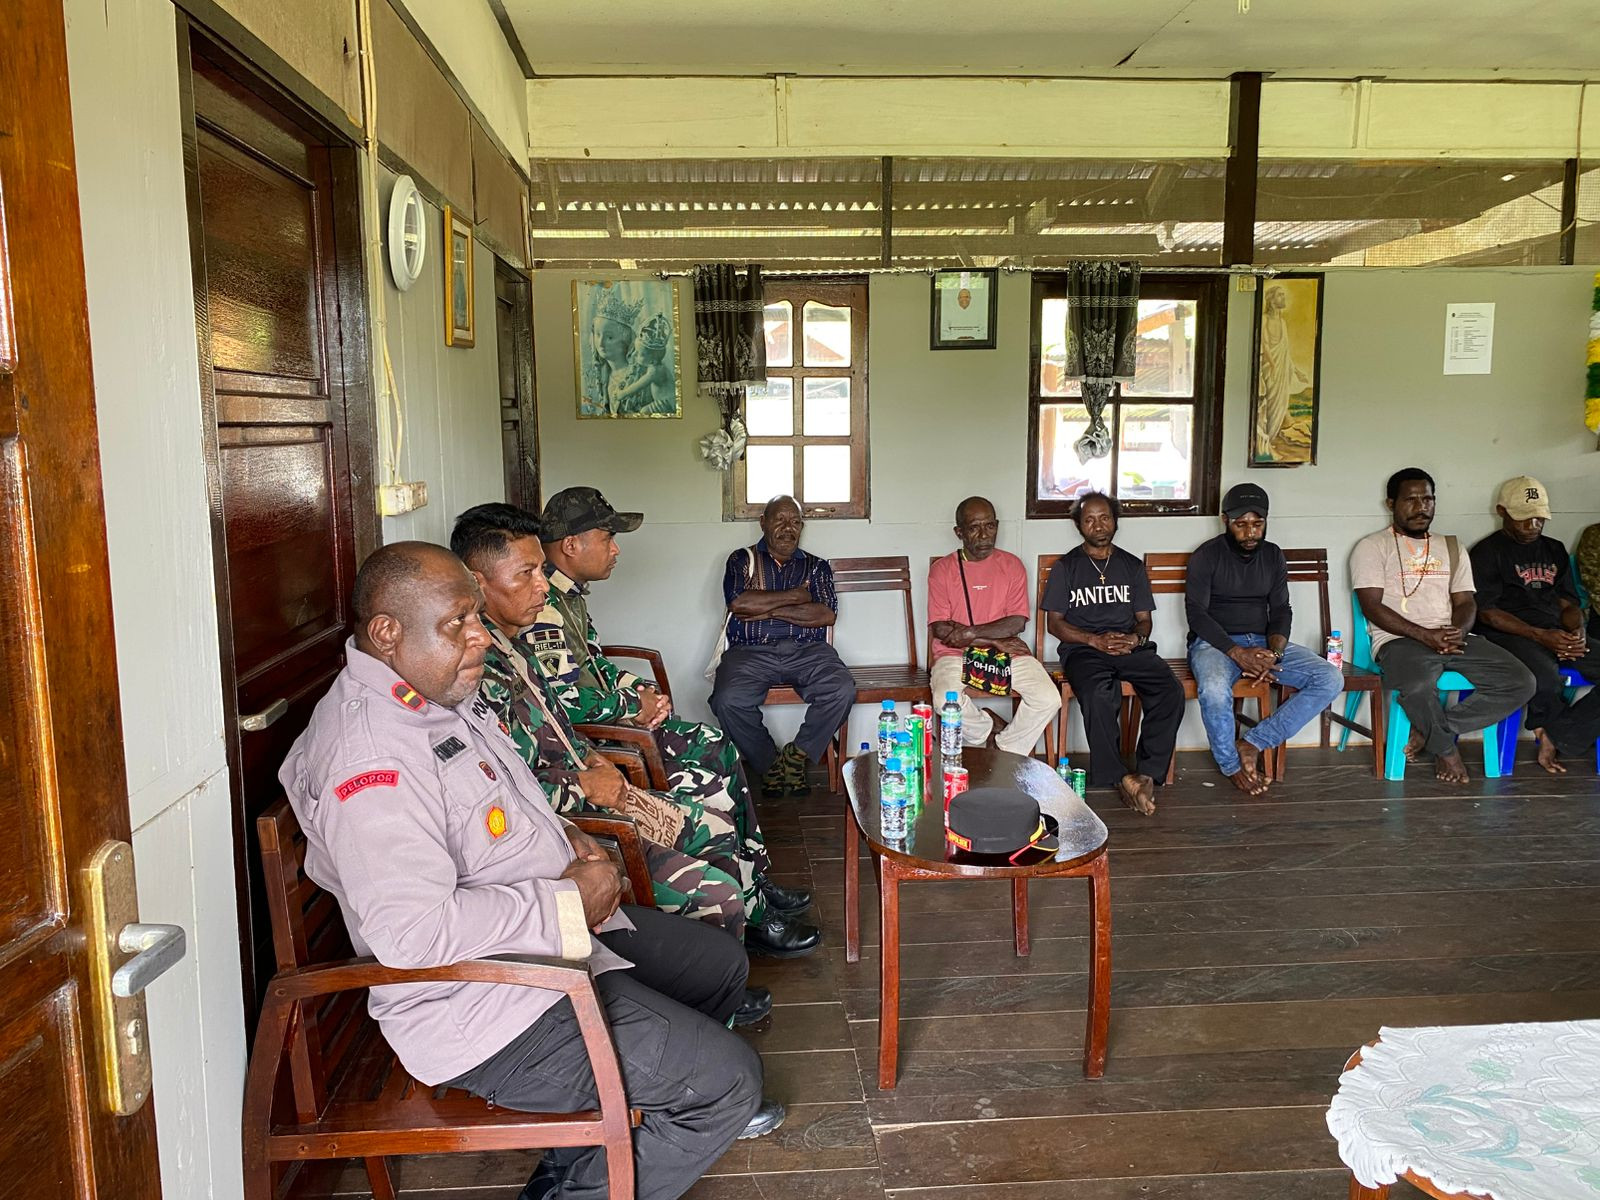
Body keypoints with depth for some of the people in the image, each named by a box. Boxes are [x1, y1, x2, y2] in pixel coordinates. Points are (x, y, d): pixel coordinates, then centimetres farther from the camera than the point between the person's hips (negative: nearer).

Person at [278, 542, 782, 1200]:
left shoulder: (442, 695, 4)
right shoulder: (372, 758, -28)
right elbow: (412, 931, -36)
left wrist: (559, 834, 4)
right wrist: (568, 899, -25)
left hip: (560, 927, 10)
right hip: (485, 1010, -10)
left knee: (719, 961, 21)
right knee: (730, 1077, -9)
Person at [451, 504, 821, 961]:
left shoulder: (514, 638, 7)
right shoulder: (476, 668, -25)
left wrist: (589, 756, 6)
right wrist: (584, 785, -16)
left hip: (582, 799, 10)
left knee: (716, 824, 16)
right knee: (717, 894, -13)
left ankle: (754, 917, 38)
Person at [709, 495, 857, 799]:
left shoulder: (816, 566, 20)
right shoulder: (742, 560, 16)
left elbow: (827, 614, 1)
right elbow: (738, 603, -5)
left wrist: (767, 609, -5)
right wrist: (795, 595, 0)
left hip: (807, 651, 1)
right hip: (751, 652, -1)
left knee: (842, 690, -29)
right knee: (727, 700, -31)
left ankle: (797, 756, -8)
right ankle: (769, 763, -6)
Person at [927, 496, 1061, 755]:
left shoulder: (1012, 565, 7)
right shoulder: (942, 569, 2)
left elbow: (1018, 622, -3)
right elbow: (940, 630, -7)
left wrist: (970, 632, -16)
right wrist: (994, 641, -11)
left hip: (1007, 652, 2)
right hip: (955, 655, -2)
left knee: (1049, 699, -22)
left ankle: (1005, 754, 1)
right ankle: (986, 726, 1)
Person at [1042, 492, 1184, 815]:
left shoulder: (1132, 566, 19)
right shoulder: (1066, 567, 11)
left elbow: (1144, 619, 18)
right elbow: (1056, 622, 5)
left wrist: (1135, 638, -7)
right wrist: (1096, 640, -11)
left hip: (1130, 647, 3)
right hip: (1083, 648, -3)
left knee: (1171, 690, -28)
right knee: (1099, 695, -37)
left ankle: (1147, 773, -23)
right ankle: (1118, 778, -27)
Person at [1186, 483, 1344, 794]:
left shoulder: (1273, 556, 11)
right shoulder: (1206, 555, -4)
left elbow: (1281, 611, 7)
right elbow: (1196, 613, -12)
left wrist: (1274, 652, -15)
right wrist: (1237, 653, -24)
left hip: (1263, 641, 5)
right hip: (1215, 643, -5)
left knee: (1331, 678, -16)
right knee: (1214, 691, -39)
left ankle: (1253, 743, -17)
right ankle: (1232, 766, -11)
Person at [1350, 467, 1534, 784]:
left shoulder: (1451, 548, 22)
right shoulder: (1373, 546, 4)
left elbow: (1465, 603, 14)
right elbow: (1372, 607, -7)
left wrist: (1456, 633, -10)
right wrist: (1426, 635, -17)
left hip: (1453, 638, 6)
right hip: (1400, 639, -6)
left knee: (1521, 683, -16)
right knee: (1417, 685, -39)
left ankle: (1429, 730, -8)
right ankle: (1445, 747, -6)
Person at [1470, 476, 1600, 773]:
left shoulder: (1554, 550, 23)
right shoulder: (1488, 552, 3)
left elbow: (1569, 604, 19)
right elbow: (1487, 613, -6)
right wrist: (1540, 635, -17)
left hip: (1558, 635, 6)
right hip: (1510, 636, -6)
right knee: (1545, 676, -38)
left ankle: (1554, 736, -17)